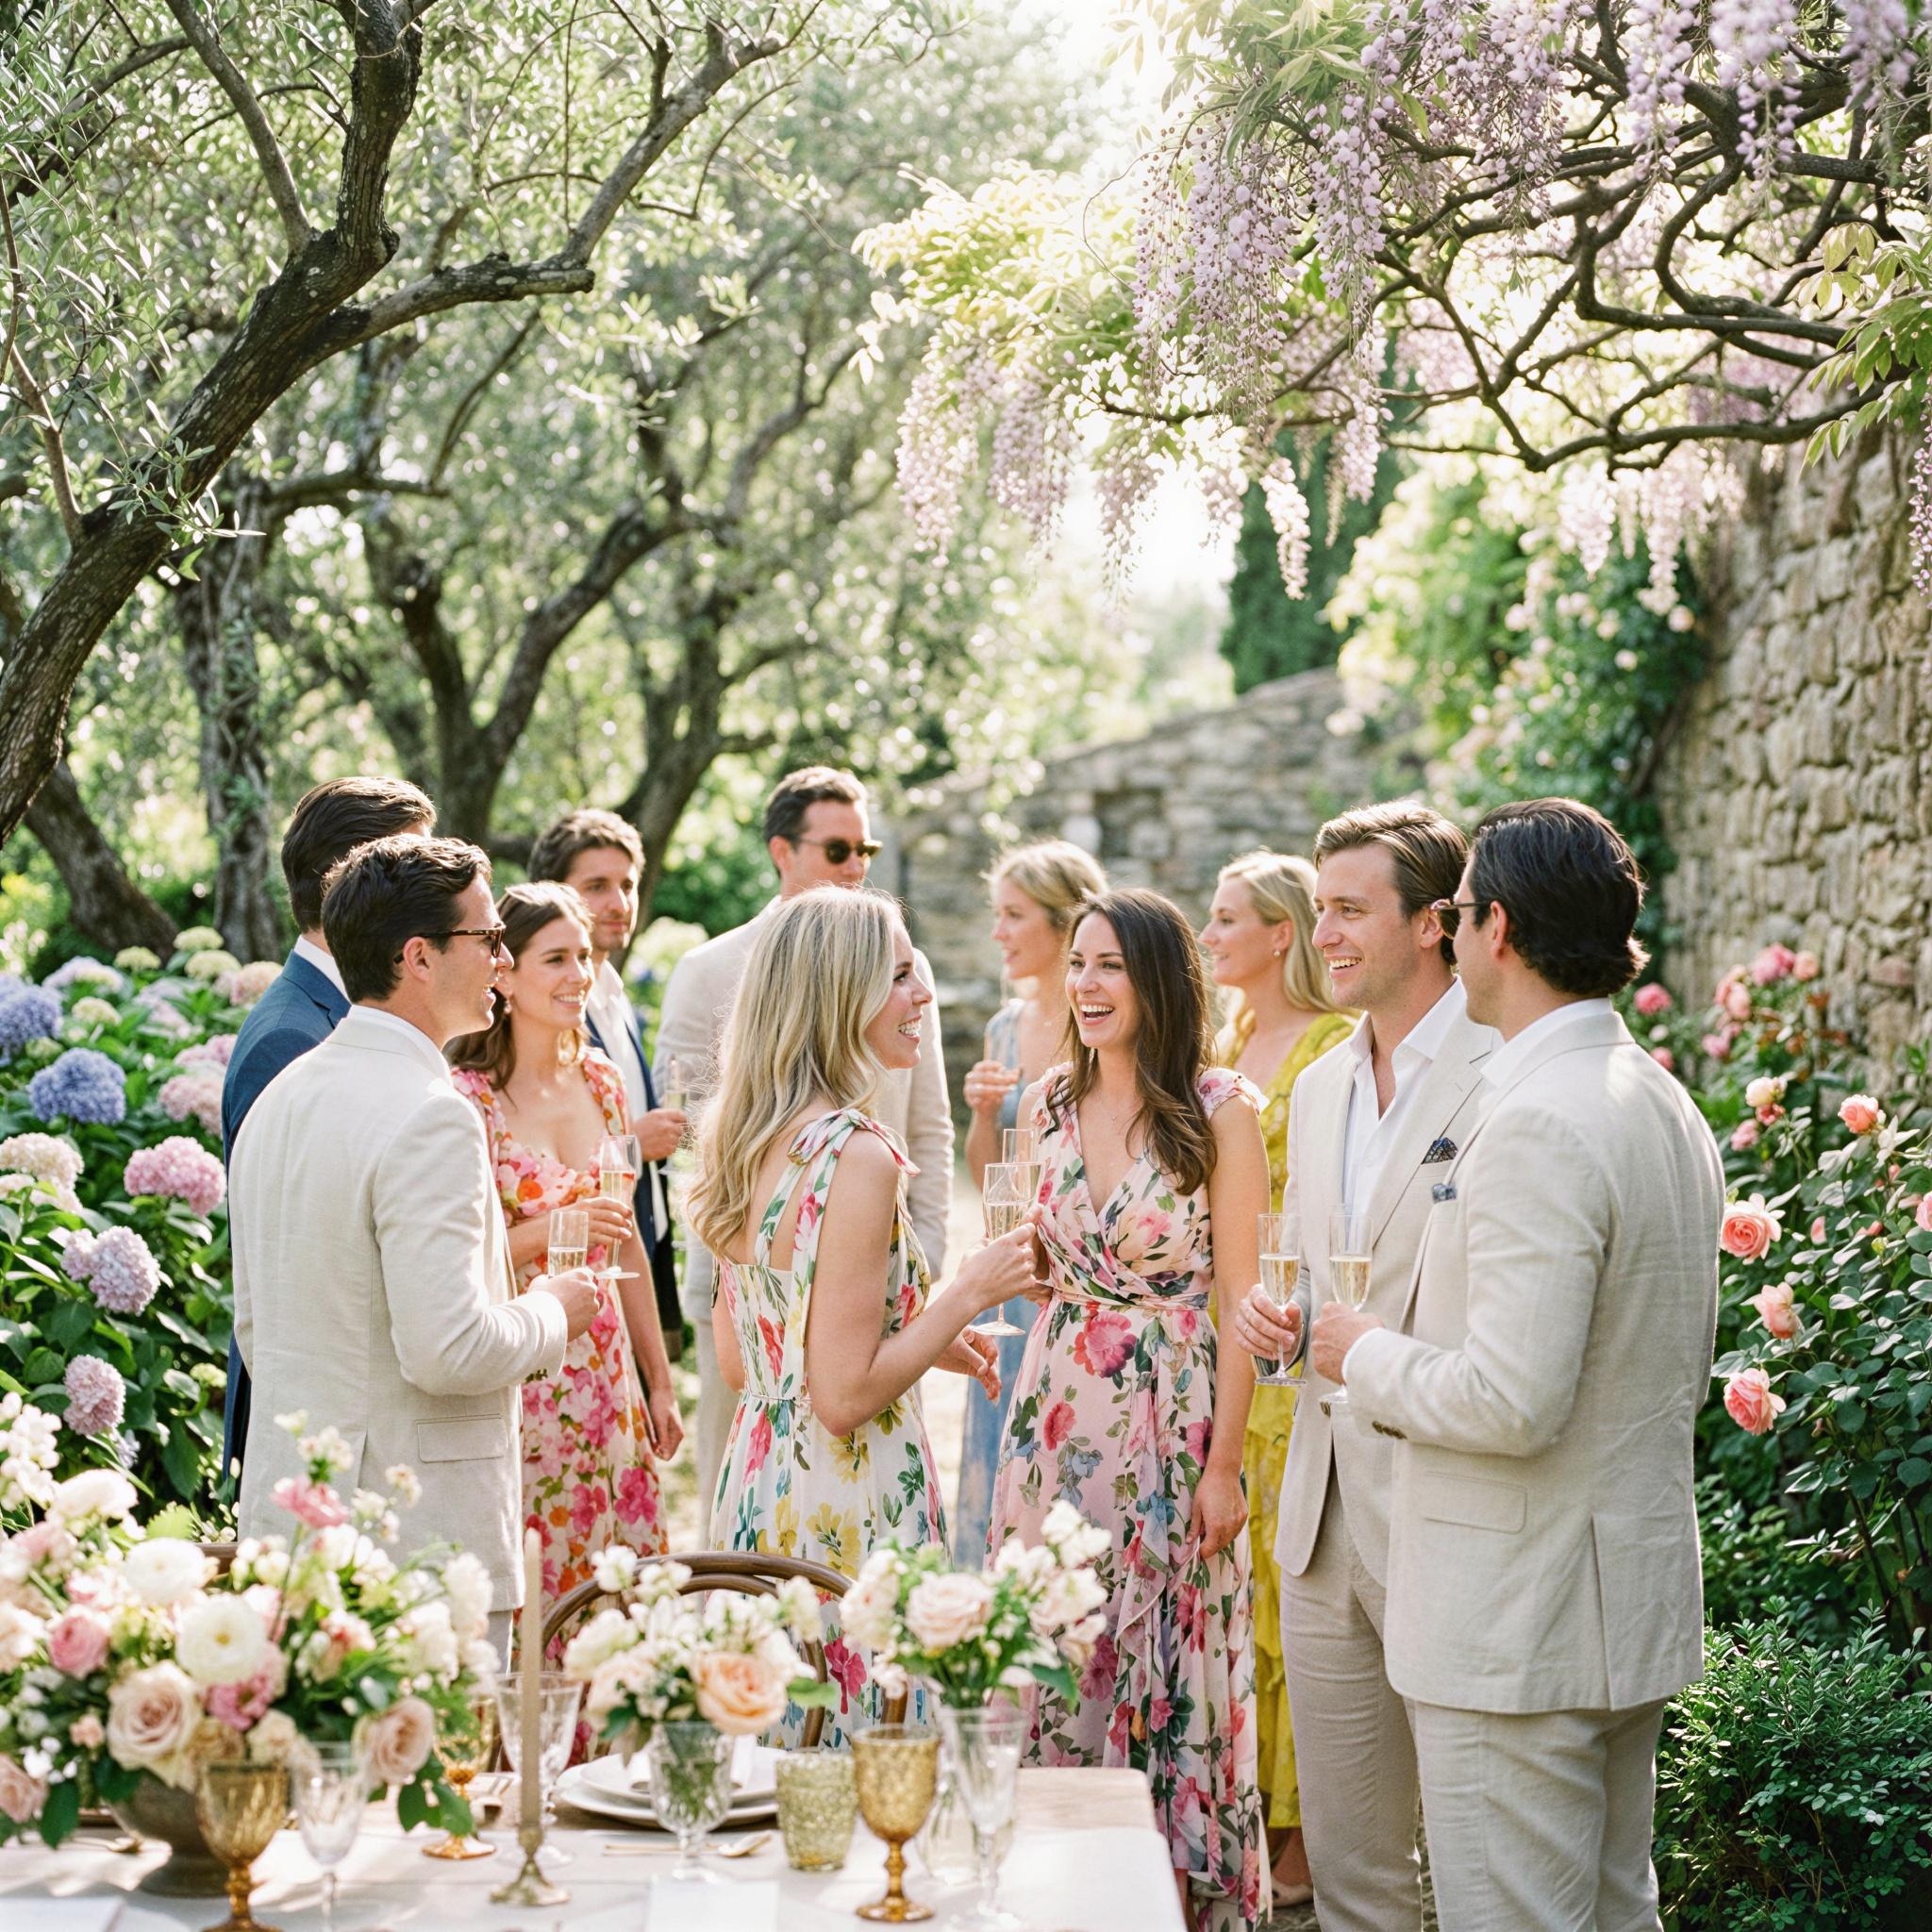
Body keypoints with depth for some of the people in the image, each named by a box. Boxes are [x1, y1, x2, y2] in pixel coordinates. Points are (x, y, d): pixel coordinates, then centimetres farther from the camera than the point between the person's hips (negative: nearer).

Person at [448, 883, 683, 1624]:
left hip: (606, 1373, 6)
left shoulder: (600, 1079, 7)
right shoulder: (467, 1098, -12)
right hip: (517, 1377, -6)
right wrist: (548, 1231, -25)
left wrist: (658, 1381, 17)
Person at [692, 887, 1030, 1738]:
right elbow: (845, 1397, -21)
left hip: (755, 1488, 9)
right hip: (847, 1509, -9)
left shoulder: (745, 1140, 6)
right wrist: (967, 1294, -10)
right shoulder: (855, 1156, -20)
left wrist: (925, 1340, 18)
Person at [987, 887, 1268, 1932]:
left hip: (1173, 1414, -4)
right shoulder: (1049, 1100, 4)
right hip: (1059, 1409, 5)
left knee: (1169, 1658, 5)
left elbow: (1238, 1298, -10)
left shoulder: (1221, 1111, -11)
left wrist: (1222, 1463, -11)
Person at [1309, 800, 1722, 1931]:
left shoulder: (1537, 1129, -22)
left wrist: (1370, 1358, -9)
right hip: (1639, 1601, 10)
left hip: (1520, 1625, -10)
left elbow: (1511, 1400, -26)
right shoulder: (1669, 1108, 10)